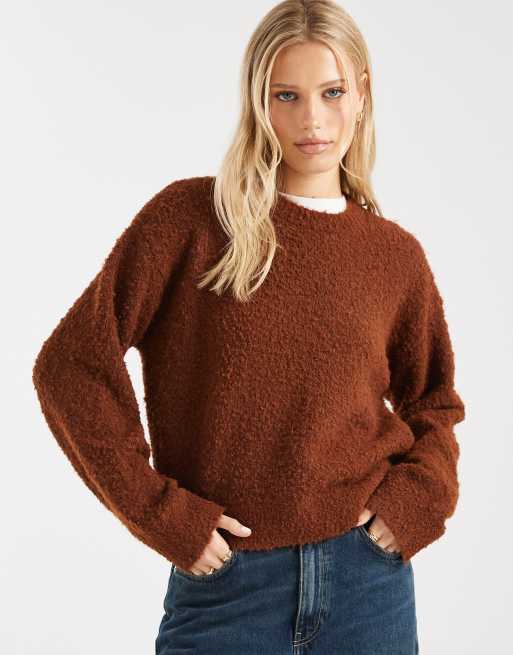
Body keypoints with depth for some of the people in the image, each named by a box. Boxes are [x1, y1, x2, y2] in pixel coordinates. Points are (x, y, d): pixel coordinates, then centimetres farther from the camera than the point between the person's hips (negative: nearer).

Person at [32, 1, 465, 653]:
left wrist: (419, 494, 0)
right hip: (225, 584, -2)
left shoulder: (395, 254, 3)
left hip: (367, 577, 3)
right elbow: (71, 365, -10)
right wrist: (160, 511, -12)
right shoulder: (190, 217, -7)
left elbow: (432, 400, 17)